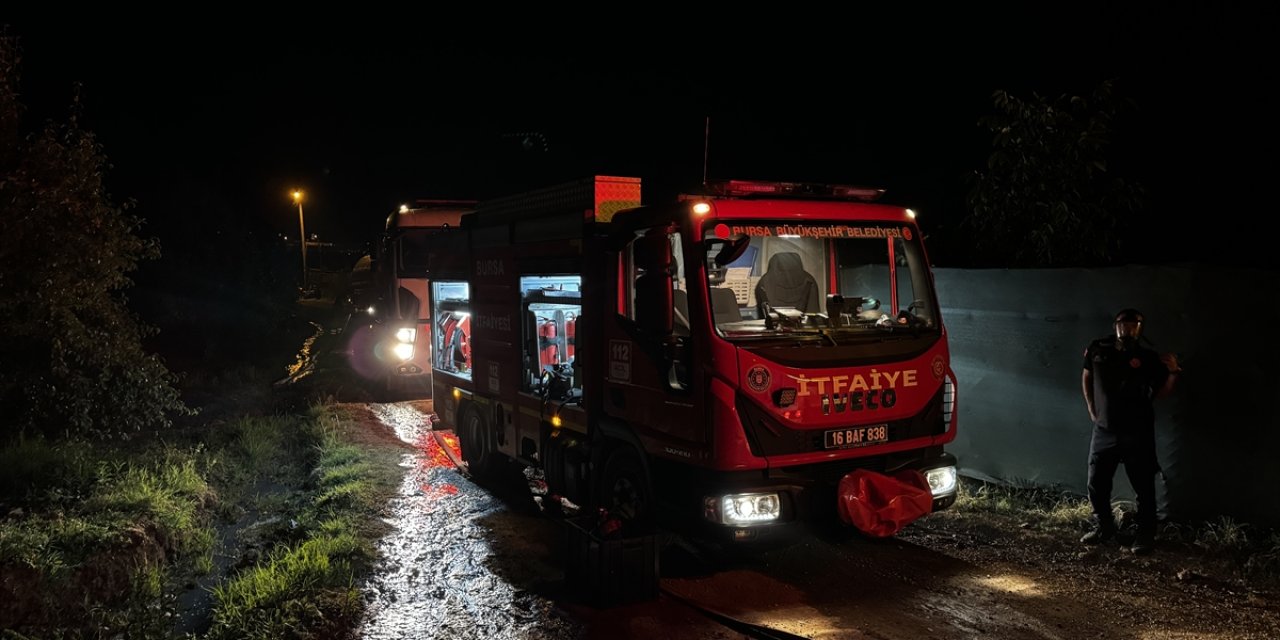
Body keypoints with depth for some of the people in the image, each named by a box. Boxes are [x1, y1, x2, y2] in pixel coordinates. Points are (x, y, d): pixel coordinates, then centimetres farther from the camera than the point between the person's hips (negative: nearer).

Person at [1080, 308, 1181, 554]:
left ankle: (1145, 535, 18)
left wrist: (1172, 373, -19)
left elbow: (1160, 392, -2)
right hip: (1104, 430, 3)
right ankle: (1104, 527, 30)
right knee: (1096, 484, 10)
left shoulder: (1147, 358, -6)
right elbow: (1086, 377, 16)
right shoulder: (1098, 349, 1)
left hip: (1137, 433, -3)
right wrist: (1091, 409, 11)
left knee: (1144, 487, 2)